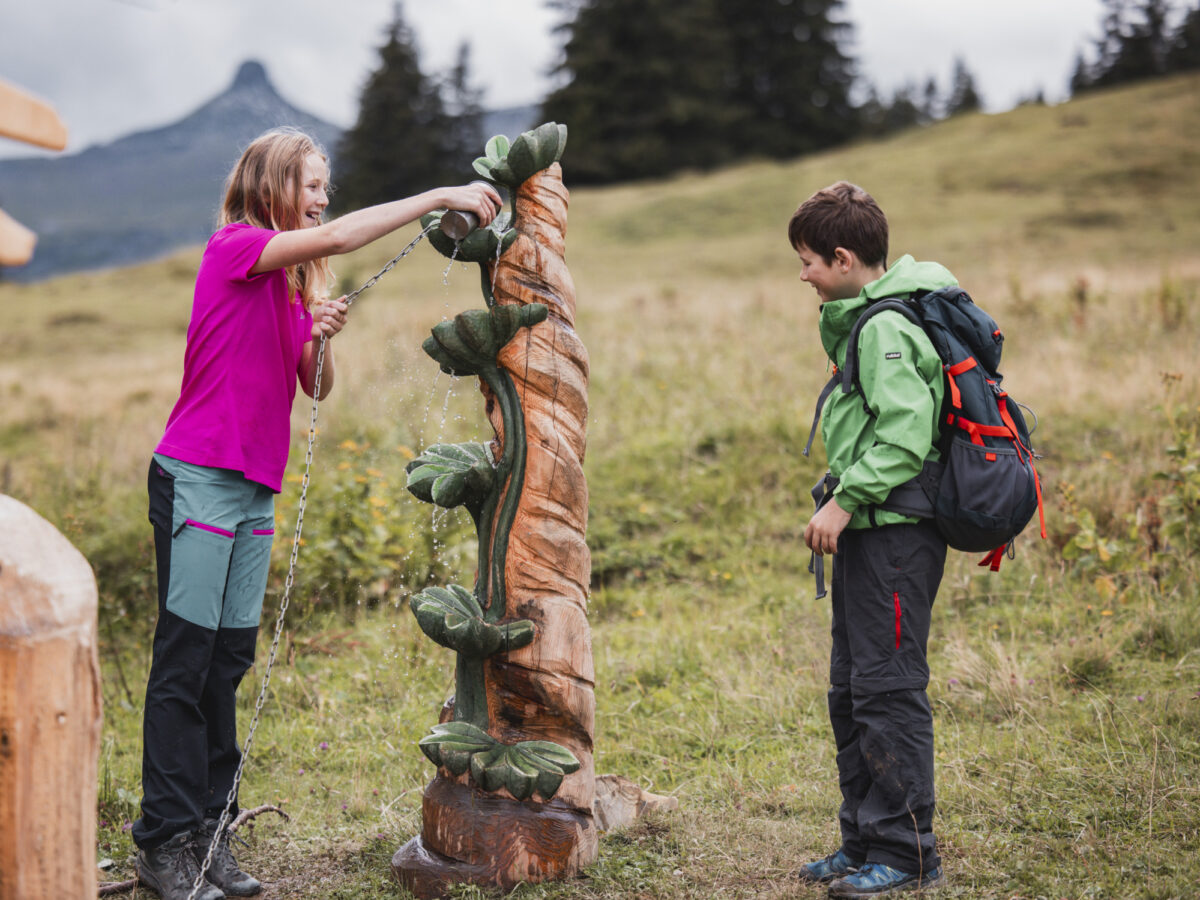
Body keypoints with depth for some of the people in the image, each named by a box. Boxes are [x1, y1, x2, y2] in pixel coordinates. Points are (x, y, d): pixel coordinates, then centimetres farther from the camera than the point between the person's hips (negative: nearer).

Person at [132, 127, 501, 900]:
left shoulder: (295, 281, 16)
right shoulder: (235, 246, -7)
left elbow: (316, 388, 12)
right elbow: (335, 238, -23)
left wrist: (321, 339, -9)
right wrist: (440, 196, -21)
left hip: (255, 487, 8)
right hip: (197, 478, -8)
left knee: (230, 660, 7)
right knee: (186, 658, -5)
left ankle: (208, 831, 13)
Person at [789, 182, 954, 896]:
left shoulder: (887, 328, -16)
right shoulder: (866, 319, 16)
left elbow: (906, 437, -22)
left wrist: (846, 498, -20)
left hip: (896, 532, -11)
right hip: (871, 529, 11)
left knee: (889, 689, -5)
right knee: (852, 691, 15)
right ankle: (865, 841, 25)